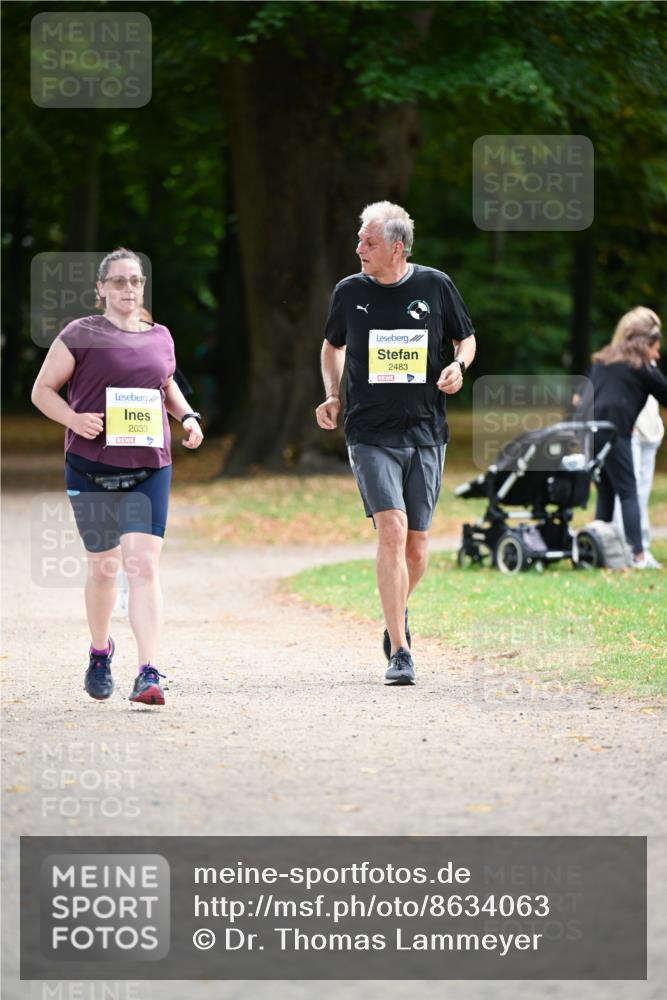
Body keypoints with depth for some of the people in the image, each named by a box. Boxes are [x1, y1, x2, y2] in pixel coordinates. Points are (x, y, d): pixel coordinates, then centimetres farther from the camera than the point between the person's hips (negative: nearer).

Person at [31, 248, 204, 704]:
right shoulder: (81, 335, -2)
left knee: (144, 564, -11)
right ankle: (100, 651, 36)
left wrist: (187, 416, 10)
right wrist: (75, 419, -17)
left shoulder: (160, 337, 10)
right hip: (92, 469, -2)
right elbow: (43, 390, 0)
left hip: (149, 468, 2)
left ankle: (149, 672, -17)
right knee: (104, 566, 9)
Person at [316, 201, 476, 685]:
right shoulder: (350, 292, 3)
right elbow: (334, 344, 21)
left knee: (416, 544, 5)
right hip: (371, 433, -1)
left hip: (426, 432, 1)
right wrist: (332, 394, 6)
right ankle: (399, 652, -16)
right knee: (392, 530, -17)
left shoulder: (435, 286, 1)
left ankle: (398, 614, 37)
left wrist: (459, 365, -7)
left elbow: (466, 337, 15)